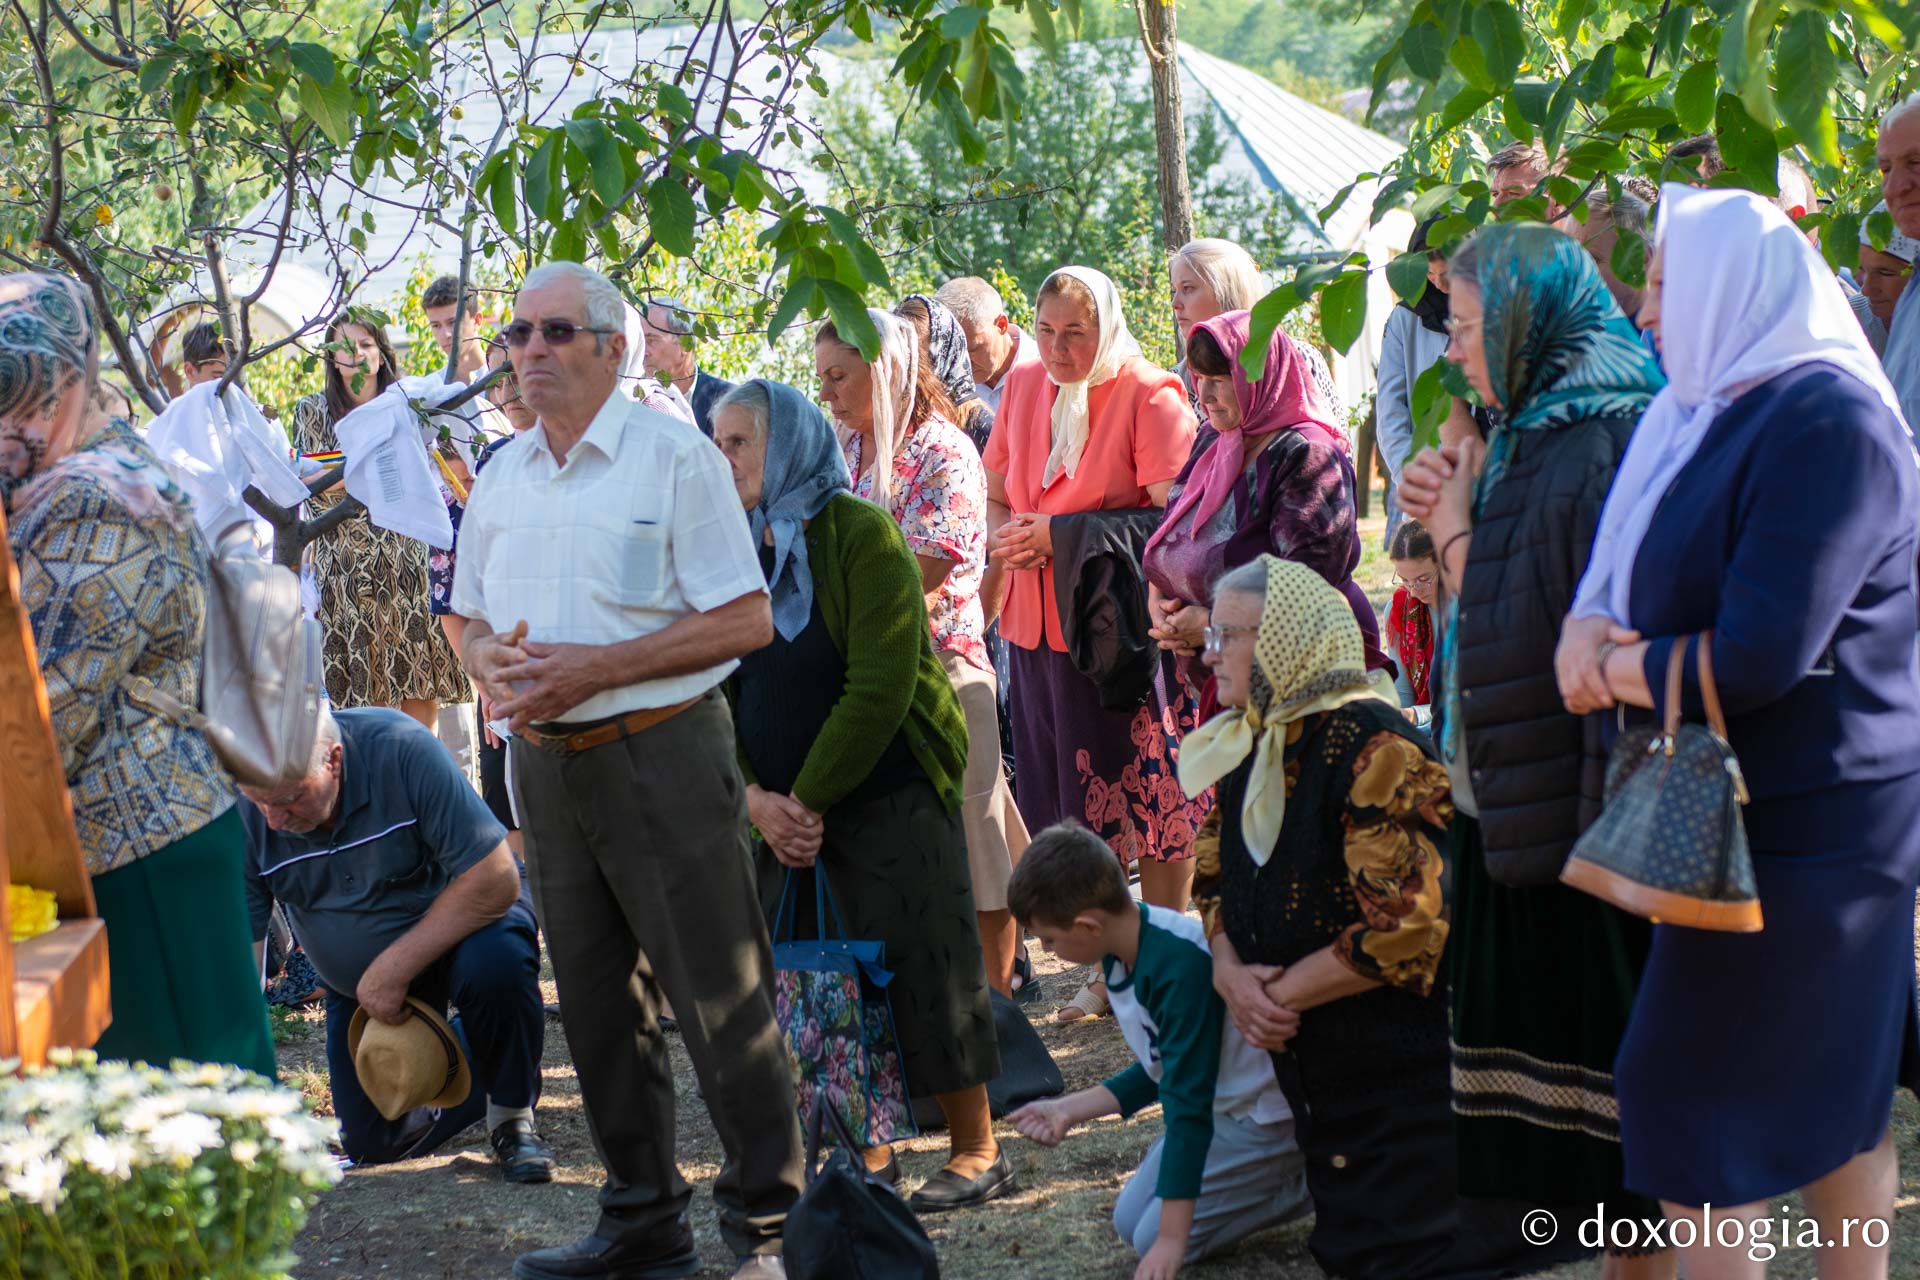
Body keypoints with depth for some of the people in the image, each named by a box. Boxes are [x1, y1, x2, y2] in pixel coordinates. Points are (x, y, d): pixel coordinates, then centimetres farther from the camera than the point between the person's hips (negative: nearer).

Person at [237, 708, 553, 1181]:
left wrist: (396, 968, -31)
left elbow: (496, 879, -31)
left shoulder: (401, 750, -32)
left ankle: (512, 1114, -11)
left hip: (466, 916, -4)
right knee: (371, 1144, 3)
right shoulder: (242, 817, -22)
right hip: (357, 987, 4)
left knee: (497, 964, -38)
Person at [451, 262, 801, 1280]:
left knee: (721, 1000, -3)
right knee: (599, 1004, 13)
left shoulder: (674, 457, -8)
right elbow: (472, 619, 20)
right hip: (545, 764, 7)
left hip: (660, 751, -6)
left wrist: (594, 669, -18)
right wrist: (493, 663, -5)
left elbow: (746, 619, -13)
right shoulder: (501, 477, 12)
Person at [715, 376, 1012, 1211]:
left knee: (921, 971, -3)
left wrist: (811, 800, -17)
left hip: (888, 797, -5)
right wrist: (756, 798, -10)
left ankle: (976, 1151, 8)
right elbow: (717, 693, 5)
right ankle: (867, 1152, 16)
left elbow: (879, 690, -16)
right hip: (784, 811, 6)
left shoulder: (861, 535, -9)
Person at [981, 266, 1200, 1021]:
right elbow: (995, 496, 19)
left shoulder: (1148, 394, -8)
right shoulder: (1024, 387, 11)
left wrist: (1063, 533, -17)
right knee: (1071, 805, 7)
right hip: (1039, 623, 6)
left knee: (1143, 796, -1)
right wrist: (1007, 538, -4)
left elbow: (1174, 515, -16)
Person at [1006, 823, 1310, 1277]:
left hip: (1267, 1113, -9)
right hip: (1219, 1104, 9)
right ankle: (1277, 1175, 16)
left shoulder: (1180, 966, -32)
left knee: (1155, 1237, -10)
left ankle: (1312, 1184, -1)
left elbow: (1188, 1103, -30)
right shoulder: (1122, 954, -3)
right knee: (1131, 1221, 12)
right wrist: (1068, 1109, 9)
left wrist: (1172, 1239, -28)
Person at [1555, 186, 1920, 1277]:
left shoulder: (1827, 421, -18)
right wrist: (1588, 631, -11)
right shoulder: (1704, 414, 11)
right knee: (1831, 1098, 16)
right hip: (1728, 808, 9)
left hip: (1802, 829, -9)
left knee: (1696, 1103, -4)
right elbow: (1623, 581, 12)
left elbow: (1757, 656, -25)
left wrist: (1608, 665, -10)